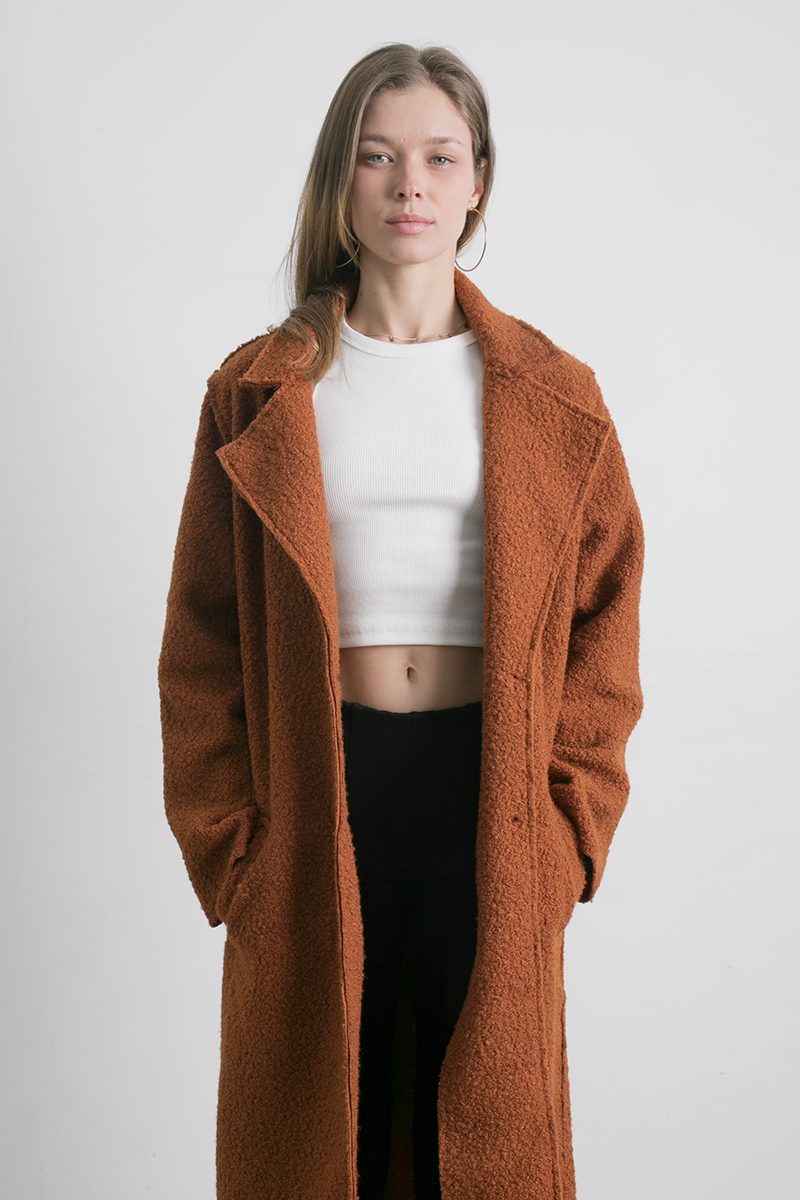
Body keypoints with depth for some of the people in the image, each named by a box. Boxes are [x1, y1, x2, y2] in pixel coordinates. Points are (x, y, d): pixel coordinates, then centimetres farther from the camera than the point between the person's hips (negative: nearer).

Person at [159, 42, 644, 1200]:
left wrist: (570, 824, -4)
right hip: (319, 797, 0)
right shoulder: (261, 392, 3)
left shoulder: (554, 396, 5)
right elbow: (203, 641, 3)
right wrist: (228, 844, -3)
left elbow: (602, 619, 4)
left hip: (490, 794, 1)